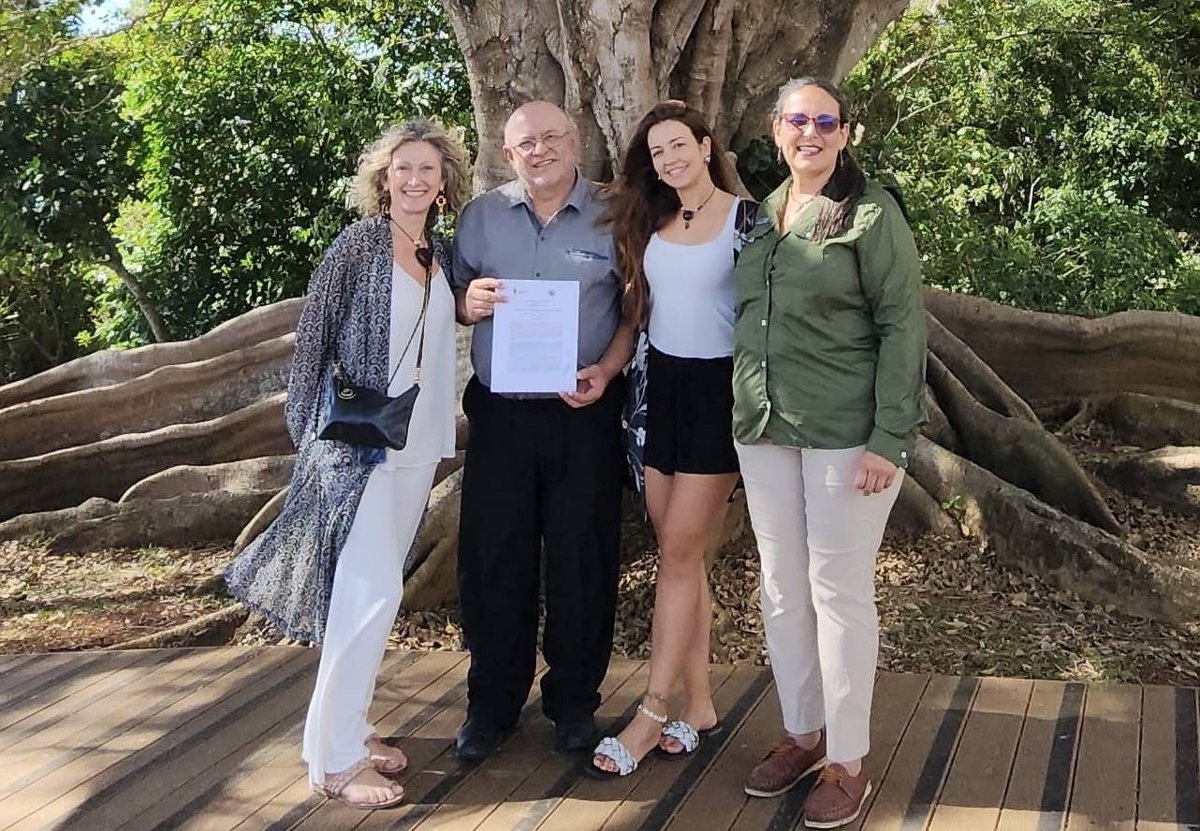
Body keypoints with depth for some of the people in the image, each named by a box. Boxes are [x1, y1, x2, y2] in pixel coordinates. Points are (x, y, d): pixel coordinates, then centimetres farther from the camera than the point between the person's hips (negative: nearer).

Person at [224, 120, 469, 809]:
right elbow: (316, 336, -7)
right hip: (361, 441, -7)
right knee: (372, 588, -11)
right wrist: (316, 428, -8)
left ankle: (352, 725, 23)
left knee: (376, 586, 12)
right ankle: (335, 757, -2)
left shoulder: (440, 253, 11)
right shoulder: (360, 242, -7)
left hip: (419, 443, 7)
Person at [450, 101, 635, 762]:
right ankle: (492, 702, 18)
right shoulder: (480, 216, 8)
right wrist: (467, 302, -10)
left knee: (582, 555, 5)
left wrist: (607, 371, -13)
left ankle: (573, 700, 20)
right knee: (493, 556, 4)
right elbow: (453, 297, 13)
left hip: (585, 412, -2)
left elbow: (634, 309, 3)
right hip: (499, 411, 2)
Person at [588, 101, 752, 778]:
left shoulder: (747, 218, -5)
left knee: (680, 552, -6)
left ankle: (653, 714, 0)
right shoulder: (649, 221, 11)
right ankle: (699, 705, 16)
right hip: (660, 387, 6)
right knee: (682, 553, 7)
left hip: (718, 389, -6)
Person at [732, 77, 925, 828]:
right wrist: (743, 412, 9)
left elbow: (903, 327, -11)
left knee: (839, 589, 0)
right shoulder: (760, 215, 12)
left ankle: (848, 763, 12)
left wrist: (890, 438, -17)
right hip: (765, 428, 6)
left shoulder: (872, 212, -6)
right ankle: (803, 734, 28)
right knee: (782, 587, 12)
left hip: (846, 430, -6)